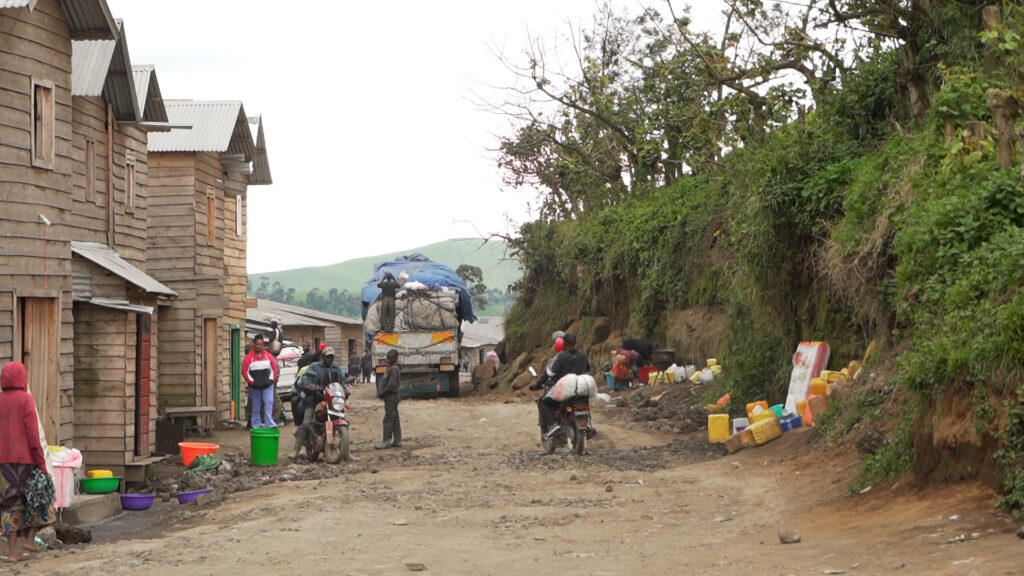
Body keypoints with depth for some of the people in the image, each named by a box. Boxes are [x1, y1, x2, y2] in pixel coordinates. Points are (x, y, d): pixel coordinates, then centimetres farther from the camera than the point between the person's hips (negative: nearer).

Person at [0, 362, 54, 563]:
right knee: (40, 492, 16)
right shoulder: (25, 399, -9)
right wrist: (41, 461, -8)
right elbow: (33, 433, -12)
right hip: (25, 458, -4)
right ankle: (30, 538, 9)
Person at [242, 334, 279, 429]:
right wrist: (251, 382, -8)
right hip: (254, 386, -1)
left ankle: (269, 423, -10)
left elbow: (274, 368, 9)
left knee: (269, 403, -9)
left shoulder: (268, 356, 5)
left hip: (267, 385, 1)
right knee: (256, 406, 6)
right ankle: (256, 425, 13)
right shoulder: (249, 357, -3)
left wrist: (272, 379, 0)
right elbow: (245, 371, -4)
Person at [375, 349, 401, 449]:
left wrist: (382, 393, -14)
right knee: (395, 419, 11)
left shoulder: (394, 369, -15)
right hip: (392, 397, 10)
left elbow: (391, 385, -22)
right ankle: (397, 441, 14)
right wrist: (381, 393, 10)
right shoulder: (392, 368, 15)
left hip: (391, 397, -10)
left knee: (388, 419, -8)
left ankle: (386, 442, -8)